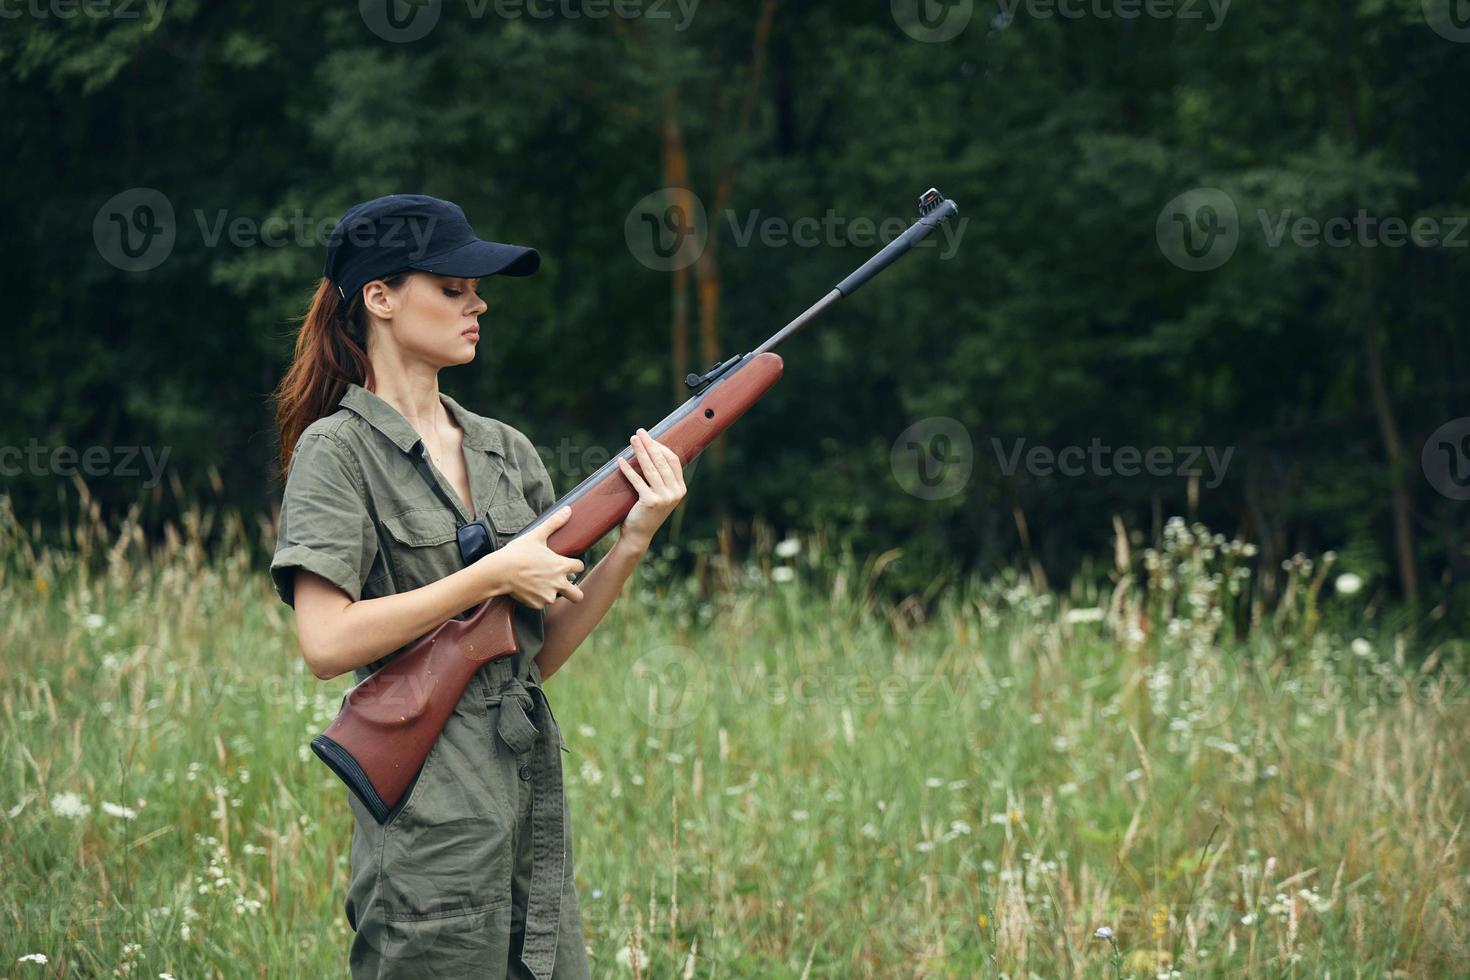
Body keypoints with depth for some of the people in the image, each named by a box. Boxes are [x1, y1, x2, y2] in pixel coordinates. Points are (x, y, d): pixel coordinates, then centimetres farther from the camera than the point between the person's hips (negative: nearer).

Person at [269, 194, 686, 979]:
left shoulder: (505, 451, 13)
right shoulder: (340, 450, -6)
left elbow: (543, 649, 13)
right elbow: (326, 642, -17)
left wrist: (634, 538, 0)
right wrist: (493, 576, -14)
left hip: (532, 801, 7)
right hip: (428, 818, -7)